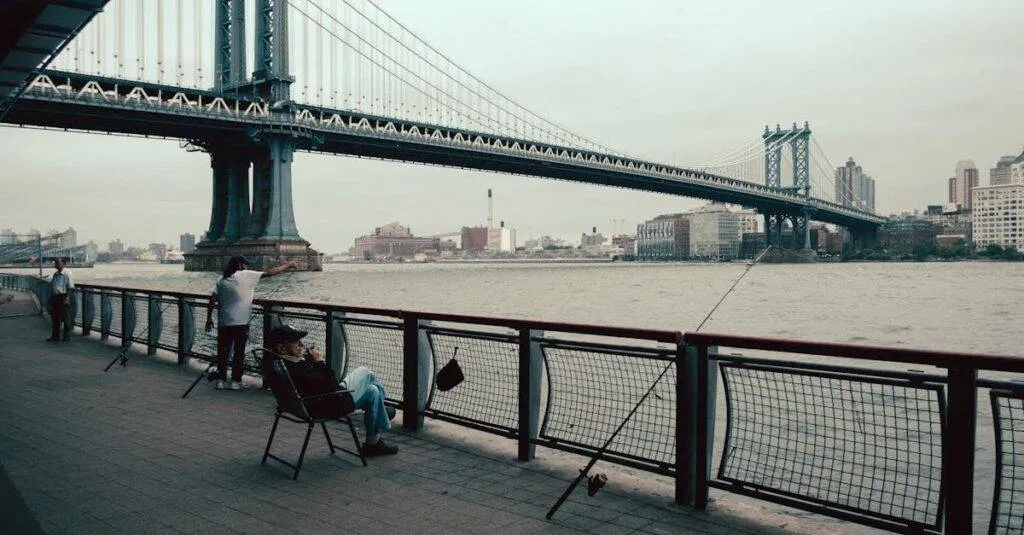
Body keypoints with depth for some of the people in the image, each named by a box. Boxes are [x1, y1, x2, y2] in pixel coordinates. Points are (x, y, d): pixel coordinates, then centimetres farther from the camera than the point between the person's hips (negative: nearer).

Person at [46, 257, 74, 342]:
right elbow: (52, 287, 21)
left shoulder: (66, 274, -9)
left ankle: (67, 336, 9)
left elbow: (70, 288, -13)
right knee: (54, 318, 11)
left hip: (62, 297, -8)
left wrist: (67, 298, -20)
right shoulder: (55, 274, 14)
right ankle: (55, 336, 20)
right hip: (54, 297, 8)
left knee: (65, 317, -1)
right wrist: (51, 298, 15)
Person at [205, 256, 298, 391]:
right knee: (239, 353, 5)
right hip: (241, 323, -4)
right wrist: (289, 265, 1)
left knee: (223, 352, 11)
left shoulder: (222, 280, 7)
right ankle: (235, 381, 9)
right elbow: (270, 272, -7)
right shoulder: (246, 276, -7)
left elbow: (212, 300, 2)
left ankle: (220, 380, 13)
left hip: (223, 323, 5)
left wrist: (209, 318, 10)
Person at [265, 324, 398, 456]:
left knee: (372, 391, 19)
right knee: (365, 371, 6)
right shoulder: (296, 369, -35)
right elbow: (331, 386, -31)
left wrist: (311, 360, -4)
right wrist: (320, 362, -21)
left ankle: (374, 442, 30)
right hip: (333, 407, -10)